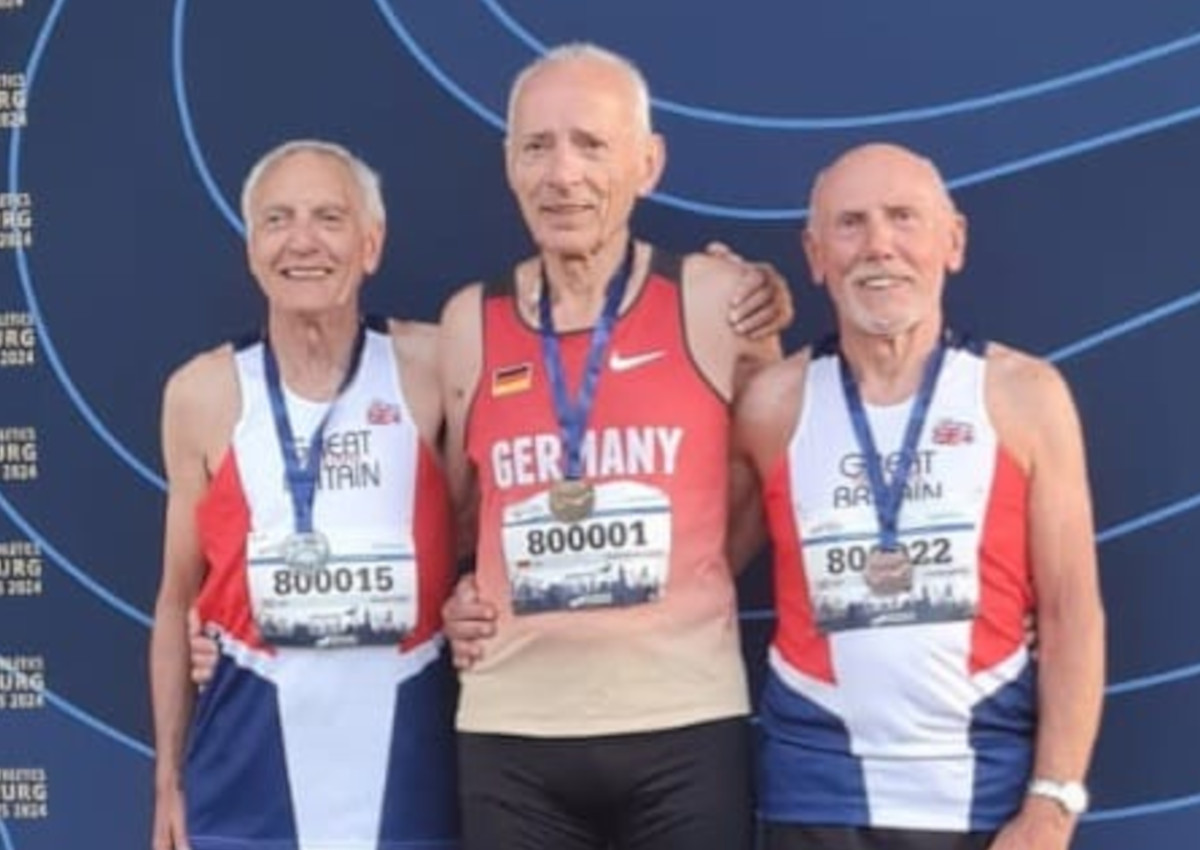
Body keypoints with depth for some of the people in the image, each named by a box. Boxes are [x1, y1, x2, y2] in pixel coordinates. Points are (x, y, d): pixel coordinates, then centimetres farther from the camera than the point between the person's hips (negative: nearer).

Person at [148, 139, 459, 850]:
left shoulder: (429, 366, -3)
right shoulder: (204, 392, 2)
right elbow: (179, 599, 8)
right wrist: (168, 777, 10)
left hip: (408, 738, -1)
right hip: (254, 745, 1)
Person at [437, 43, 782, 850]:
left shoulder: (717, 299, -2)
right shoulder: (470, 321, 4)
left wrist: (688, 582, 4)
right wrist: (457, 598, 2)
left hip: (686, 721, -2)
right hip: (511, 729, 2)